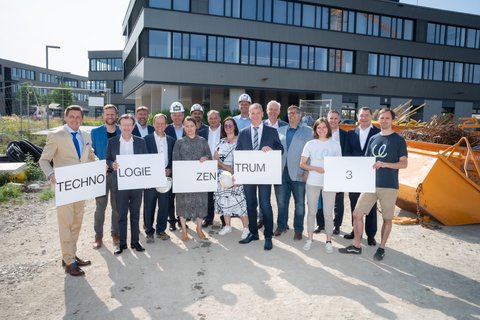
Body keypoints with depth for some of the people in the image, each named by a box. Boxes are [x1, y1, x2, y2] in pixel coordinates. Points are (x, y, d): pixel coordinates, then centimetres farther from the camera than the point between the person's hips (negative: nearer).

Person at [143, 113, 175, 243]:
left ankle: (161, 230, 23)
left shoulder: (171, 140, 11)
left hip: (166, 178, 3)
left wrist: (169, 169, -6)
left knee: (164, 206, 8)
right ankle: (149, 232, 16)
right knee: (149, 206, 4)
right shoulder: (147, 139, 1)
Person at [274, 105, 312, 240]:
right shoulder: (280, 130, 13)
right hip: (281, 172, 3)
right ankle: (281, 225, 26)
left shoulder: (308, 131, 3)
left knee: (299, 203, 5)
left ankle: (298, 229, 17)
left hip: (298, 173, -3)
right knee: (281, 201, 10)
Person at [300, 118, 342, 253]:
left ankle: (328, 241, 16)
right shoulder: (310, 144, 2)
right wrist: (316, 168, -14)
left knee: (328, 213, 3)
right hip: (312, 182, 0)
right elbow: (302, 164, 2)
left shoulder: (335, 145, 4)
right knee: (311, 211, 9)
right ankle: (310, 238, 22)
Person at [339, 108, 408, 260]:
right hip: (370, 184, 4)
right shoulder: (373, 139, 11)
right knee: (357, 214, 0)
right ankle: (356, 246, 14)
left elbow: (404, 163, -6)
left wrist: (385, 164, -21)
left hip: (389, 186, -3)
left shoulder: (399, 140, 0)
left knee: (387, 218, 6)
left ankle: (381, 248, 23)